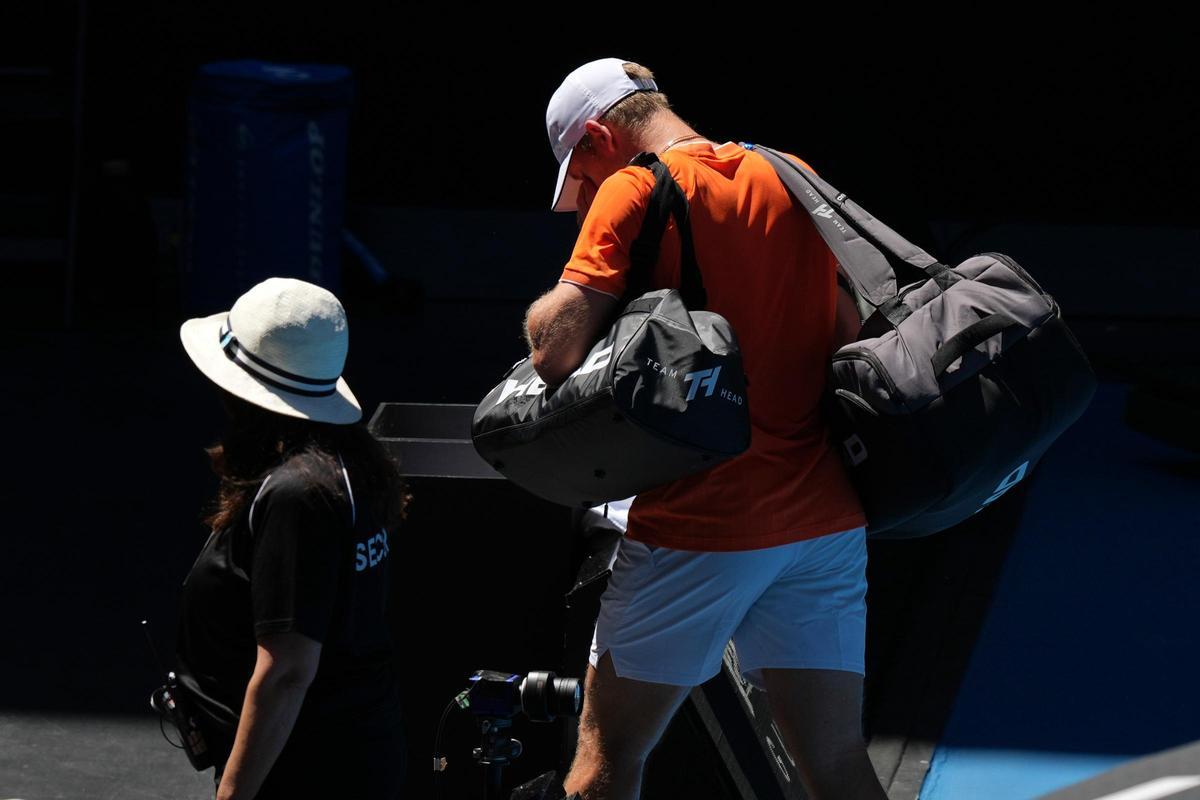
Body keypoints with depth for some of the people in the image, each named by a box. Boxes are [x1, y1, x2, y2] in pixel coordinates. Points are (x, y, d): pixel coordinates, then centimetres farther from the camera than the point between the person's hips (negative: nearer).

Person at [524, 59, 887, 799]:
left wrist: (551, 307, 4)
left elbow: (555, 353, -15)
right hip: (826, 518, 5)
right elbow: (851, 334, 16)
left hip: (700, 525, -5)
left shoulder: (633, 191, -7)